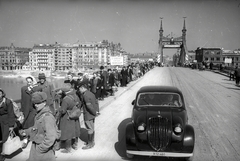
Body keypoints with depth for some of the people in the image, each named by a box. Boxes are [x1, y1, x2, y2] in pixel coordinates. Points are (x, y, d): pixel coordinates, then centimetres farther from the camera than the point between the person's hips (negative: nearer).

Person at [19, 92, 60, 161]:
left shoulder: (48, 117, -27)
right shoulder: (39, 115, 3)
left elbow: (50, 137, -29)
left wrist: (41, 148, -22)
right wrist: (26, 132, 8)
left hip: (44, 149, -9)